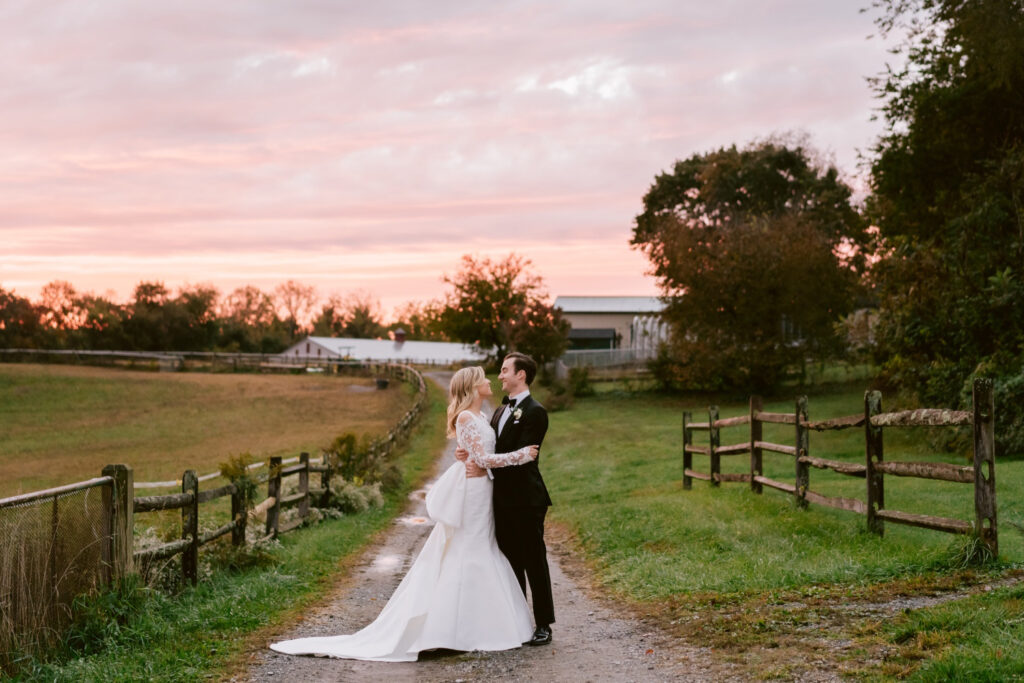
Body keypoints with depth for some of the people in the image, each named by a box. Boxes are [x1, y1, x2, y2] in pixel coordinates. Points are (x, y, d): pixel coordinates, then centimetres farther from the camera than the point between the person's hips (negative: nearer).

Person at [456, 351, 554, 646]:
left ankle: (543, 625, 8)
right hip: (503, 500, 8)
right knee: (511, 562, 13)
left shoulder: (535, 412, -12)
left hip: (526, 500, -8)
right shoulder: (501, 411, 16)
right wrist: (471, 453, -9)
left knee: (534, 561, 0)